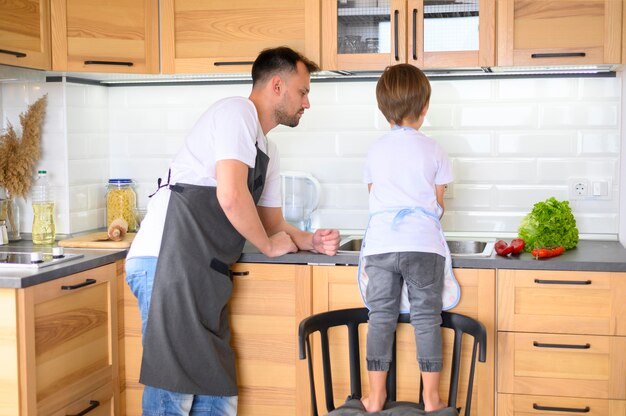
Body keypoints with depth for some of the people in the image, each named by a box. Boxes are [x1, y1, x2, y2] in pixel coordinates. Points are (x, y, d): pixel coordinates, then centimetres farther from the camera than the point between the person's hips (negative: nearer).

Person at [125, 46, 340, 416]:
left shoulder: (268, 151, 25)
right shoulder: (237, 112, -5)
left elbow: (273, 223, 29)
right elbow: (231, 197, -17)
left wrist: (312, 242, 8)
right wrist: (270, 245, -2)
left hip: (205, 273, 10)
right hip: (168, 260, -10)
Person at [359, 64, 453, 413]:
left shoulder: (376, 150, 9)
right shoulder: (434, 151, 2)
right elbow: (439, 204, 9)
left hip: (381, 244, 2)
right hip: (424, 246, -2)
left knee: (381, 318, 8)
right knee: (427, 319, 5)